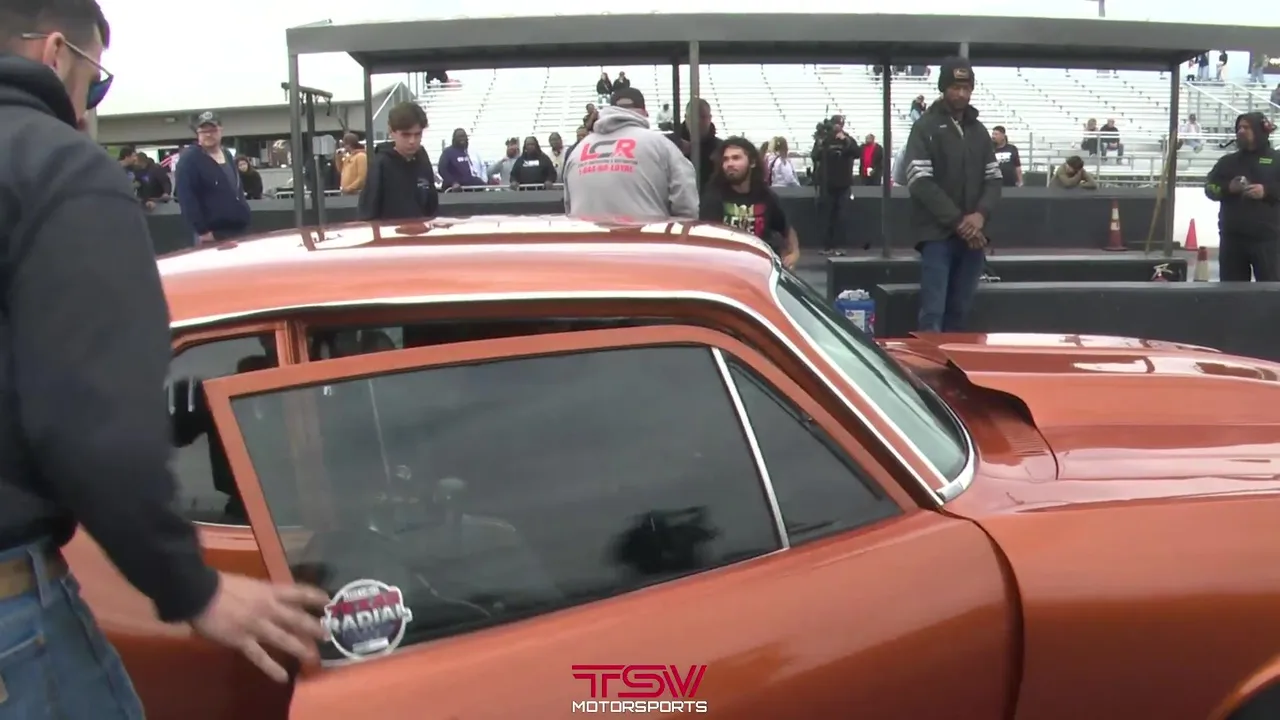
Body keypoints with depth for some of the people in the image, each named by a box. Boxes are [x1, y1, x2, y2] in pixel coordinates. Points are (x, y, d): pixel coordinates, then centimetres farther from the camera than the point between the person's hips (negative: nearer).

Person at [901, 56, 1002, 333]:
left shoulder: (979, 131, 17)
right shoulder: (925, 127, -1)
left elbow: (994, 178, 14)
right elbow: (920, 182, -10)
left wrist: (981, 214, -7)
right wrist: (957, 221, -14)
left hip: (973, 235, 5)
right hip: (937, 233, -5)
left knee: (959, 312, 7)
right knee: (933, 313, -10)